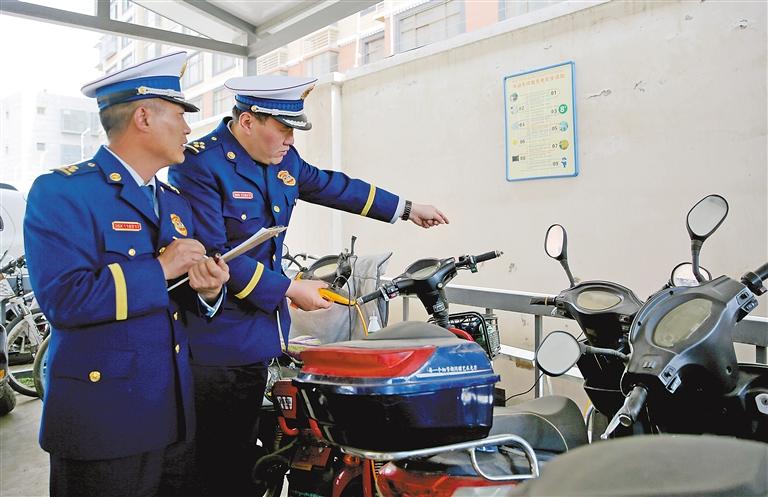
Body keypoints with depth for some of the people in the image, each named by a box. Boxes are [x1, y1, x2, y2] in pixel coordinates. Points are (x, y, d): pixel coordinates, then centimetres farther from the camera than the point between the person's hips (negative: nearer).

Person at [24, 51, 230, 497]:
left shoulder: (176, 202, 13)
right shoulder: (62, 192, -10)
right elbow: (64, 298, -23)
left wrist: (208, 289, -8)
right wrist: (160, 269, -17)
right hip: (102, 418, -7)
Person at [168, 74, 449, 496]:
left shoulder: (283, 161, 9)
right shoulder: (199, 165, -15)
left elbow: (332, 186, 22)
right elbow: (214, 256, -21)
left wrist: (406, 209, 29)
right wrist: (290, 290, -15)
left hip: (257, 335, 7)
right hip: (213, 345, -7)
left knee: (241, 456, 17)